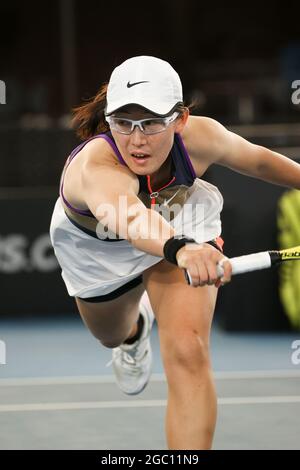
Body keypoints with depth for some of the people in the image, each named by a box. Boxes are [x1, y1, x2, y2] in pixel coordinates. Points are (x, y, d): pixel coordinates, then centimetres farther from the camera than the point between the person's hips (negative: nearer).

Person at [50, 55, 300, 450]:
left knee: (187, 351, -25)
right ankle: (137, 328, 69)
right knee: (113, 335, 32)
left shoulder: (199, 136, -36)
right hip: (96, 251, 0)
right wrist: (179, 248, -91)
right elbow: (128, 218, -72)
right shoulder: (95, 165, -48)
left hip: (183, 228, 0)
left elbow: (256, 159, -11)